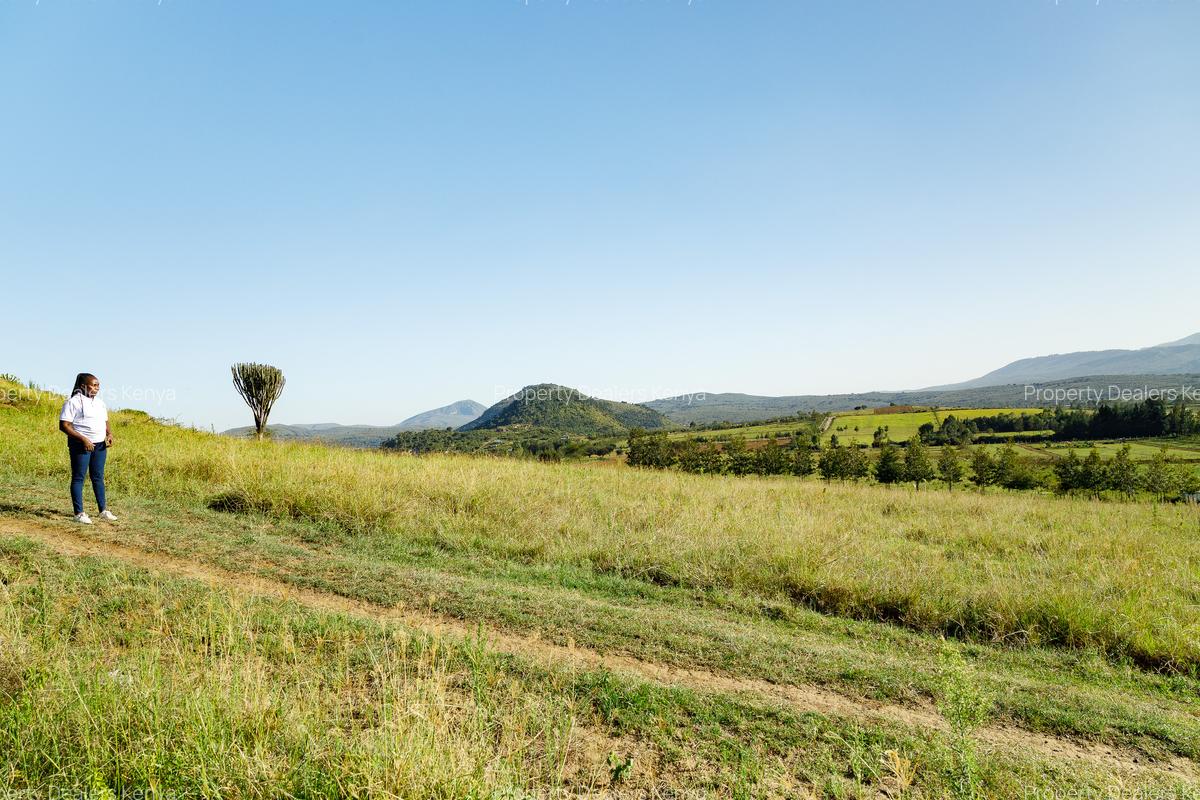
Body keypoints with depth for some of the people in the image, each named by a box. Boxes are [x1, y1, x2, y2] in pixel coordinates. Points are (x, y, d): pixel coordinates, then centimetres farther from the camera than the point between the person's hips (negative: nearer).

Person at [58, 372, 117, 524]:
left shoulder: (99, 402, 14)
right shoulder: (73, 402, -8)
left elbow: (105, 422, 23)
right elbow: (64, 425, -14)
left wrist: (109, 434, 2)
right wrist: (83, 439, -21)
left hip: (100, 445, 7)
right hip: (80, 445, -7)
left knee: (98, 477, 12)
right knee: (78, 477, 0)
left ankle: (103, 511, 18)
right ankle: (79, 513, 4)